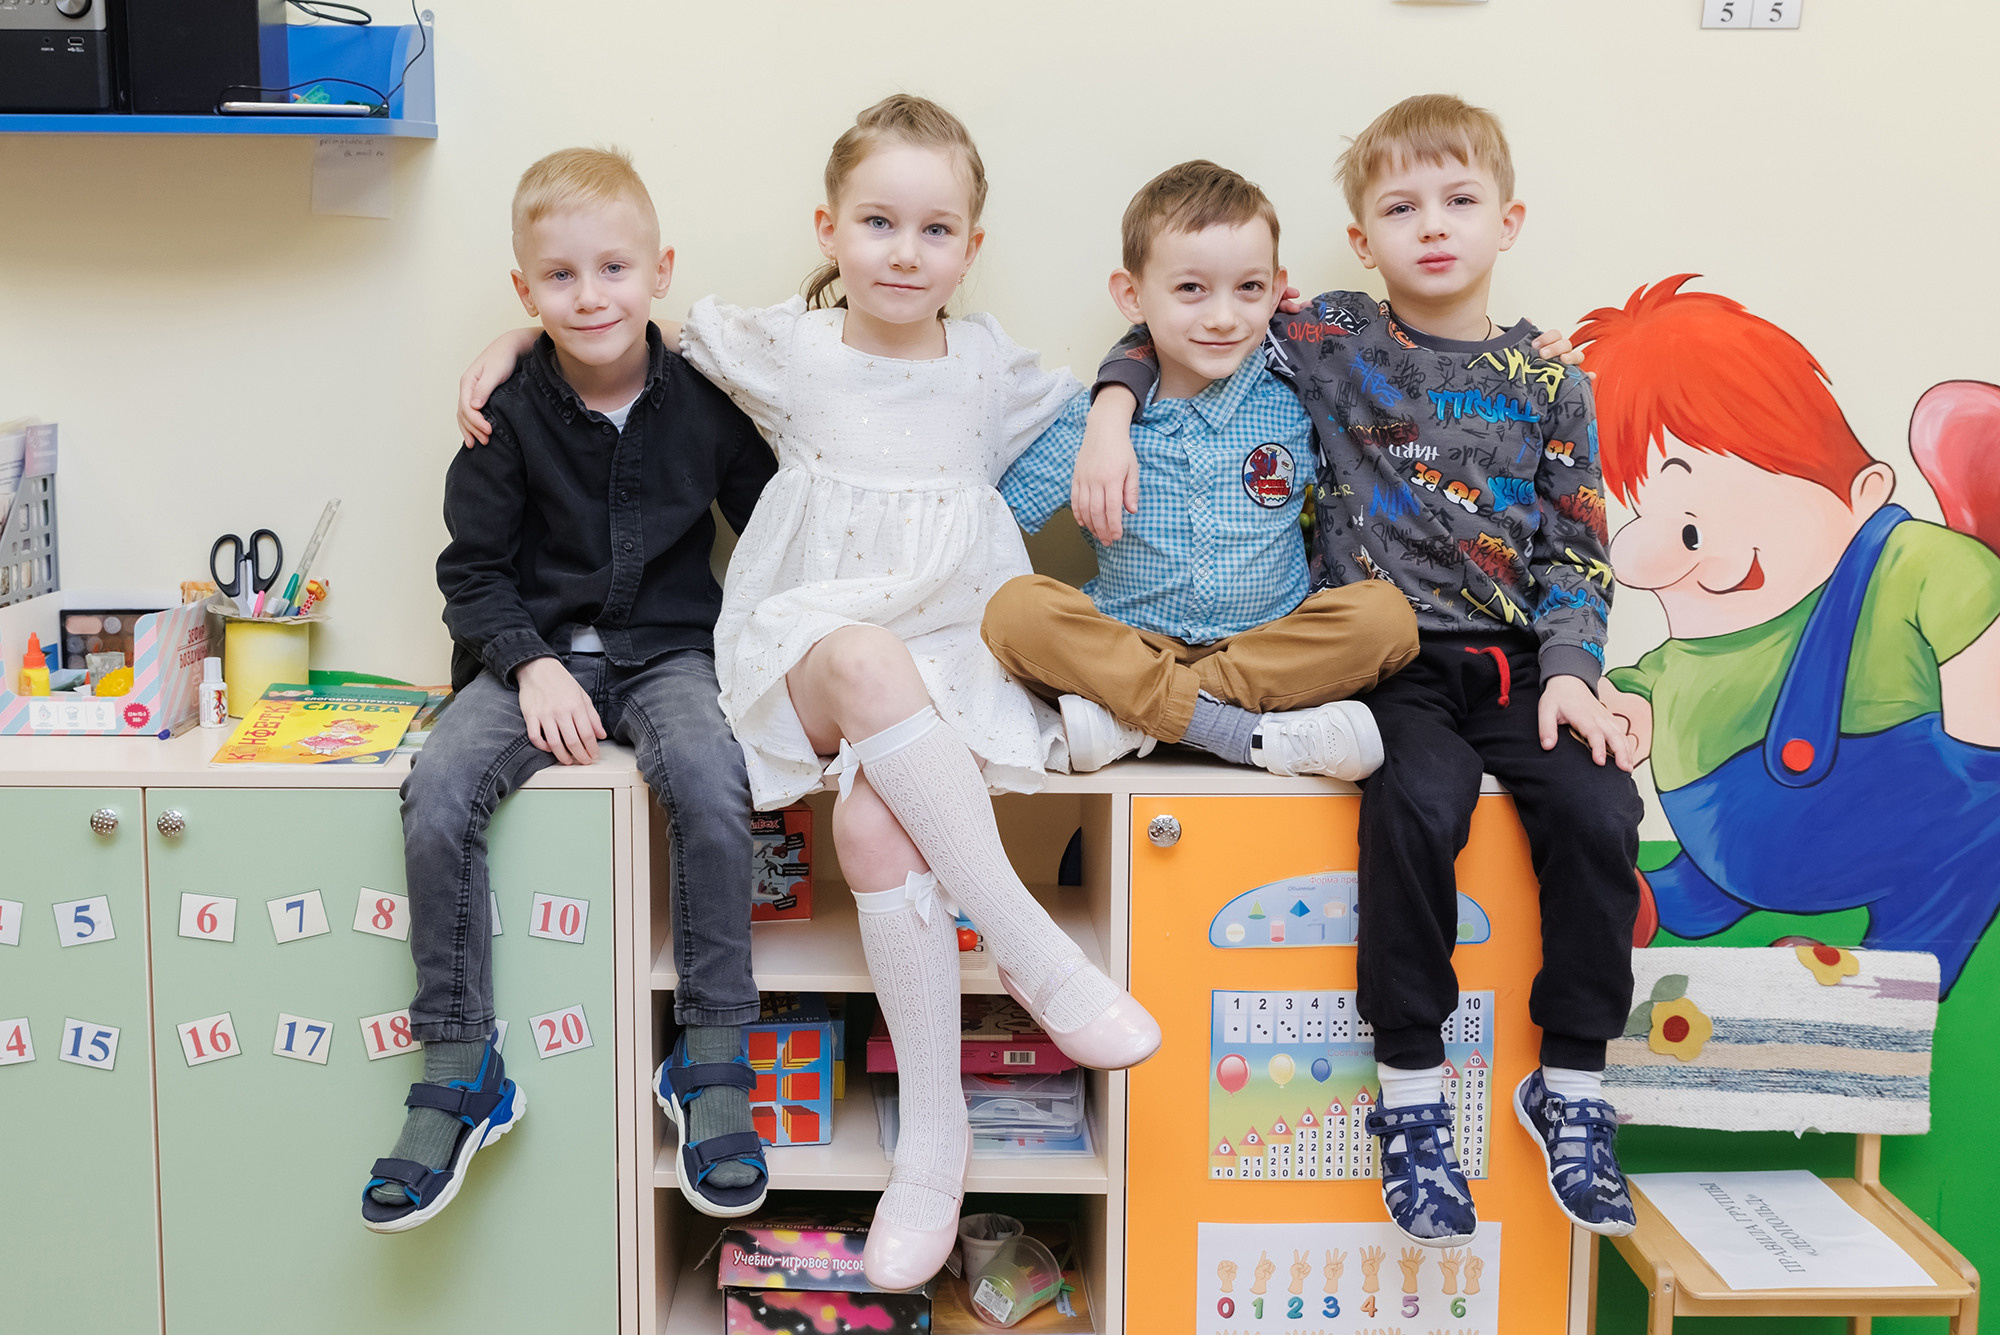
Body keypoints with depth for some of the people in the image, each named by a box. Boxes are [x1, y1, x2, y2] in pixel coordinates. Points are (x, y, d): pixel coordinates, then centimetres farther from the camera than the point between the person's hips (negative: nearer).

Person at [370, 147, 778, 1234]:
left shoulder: (703, 403, -1)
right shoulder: (511, 417, -1)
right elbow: (473, 568, 3)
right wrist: (534, 665, -13)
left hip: (668, 647, -1)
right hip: (537, 649, 1)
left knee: (709, 780, -33)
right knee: (436, 793, -26)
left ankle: (714, 1061, -19)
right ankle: (459, 1072, -13)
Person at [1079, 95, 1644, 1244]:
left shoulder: (1547, 383, 10)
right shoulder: (1333, 342, 6)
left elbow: (1575, 550, 9)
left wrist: (1570, 670, -6)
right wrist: (1113, 409, -3)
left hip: (1513, 658, 3)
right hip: (1389, 656, -2)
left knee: (1597, 807, -22)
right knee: (1421, 800, -31)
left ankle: (1572, 1087, -4)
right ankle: (1412, 1095, -17)